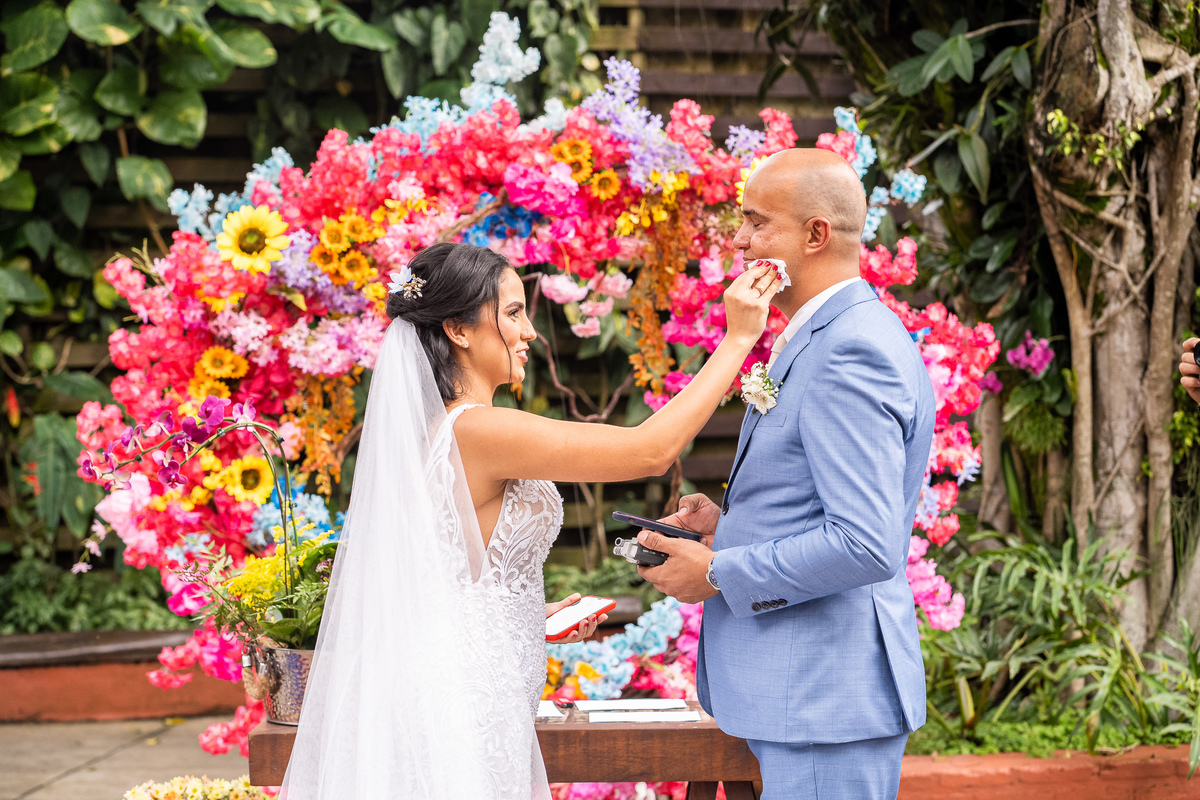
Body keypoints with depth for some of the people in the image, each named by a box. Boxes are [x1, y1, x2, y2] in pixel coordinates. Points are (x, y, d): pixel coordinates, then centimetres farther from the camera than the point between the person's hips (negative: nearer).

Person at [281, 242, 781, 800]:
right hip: (468, 708, -9)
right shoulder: (480, 431, -19)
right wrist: (739, 338, -16)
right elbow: (652, 450, -20)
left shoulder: (429, 430, 9)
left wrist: (536, 617, 15)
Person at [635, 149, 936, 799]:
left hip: (826, 698, -11)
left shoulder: (851, 353, -19)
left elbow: (866, 544, -25)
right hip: (806, 689, 11)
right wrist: (729, 525, 9)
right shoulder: (830, 337, 15)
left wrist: (720, 574, -15)